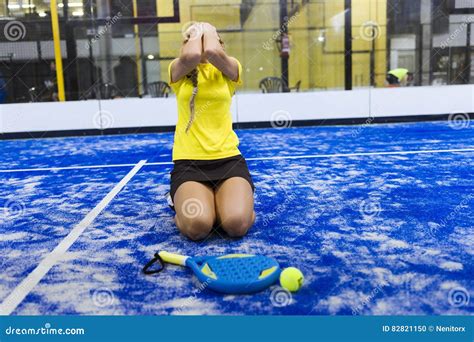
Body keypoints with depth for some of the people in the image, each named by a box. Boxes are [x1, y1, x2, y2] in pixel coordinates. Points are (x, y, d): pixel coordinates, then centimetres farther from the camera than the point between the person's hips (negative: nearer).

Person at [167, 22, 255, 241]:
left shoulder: (229, 70, 8)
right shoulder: (178, 71, 7)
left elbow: (213, 52, -16)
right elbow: (190, 56, -18)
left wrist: (208, 31, 6)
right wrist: (196, 33, 4)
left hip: (227, 157, 0)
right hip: (188, 160, 0)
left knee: (237, 224, -25)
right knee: (197, 226, -24)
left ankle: (223, 200, 13)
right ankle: (182, 200, 13)